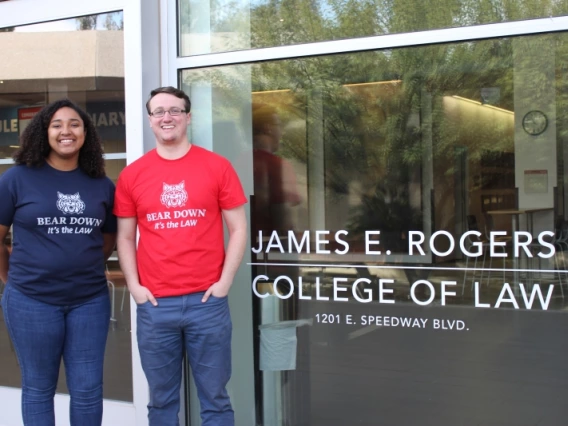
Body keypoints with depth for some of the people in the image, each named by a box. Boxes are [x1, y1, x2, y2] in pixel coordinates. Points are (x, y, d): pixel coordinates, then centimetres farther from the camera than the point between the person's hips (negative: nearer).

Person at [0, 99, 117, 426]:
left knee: (88, 390, 8)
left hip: (90, 300, 2)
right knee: (38, 388, 10)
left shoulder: (102, 185, 4)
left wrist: (85, 269, 10)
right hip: (32, 300, -2)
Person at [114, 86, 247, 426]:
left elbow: (238, 229, 2)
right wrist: (134, 286, 0)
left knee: (215, 397, 8)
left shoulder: (217, 166, 1)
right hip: (154, 305, 2)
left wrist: (224, 282, -5)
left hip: (207, 301, -1)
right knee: (162, 399, 12)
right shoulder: (132, 175, 5)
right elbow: (125, 238, 10)